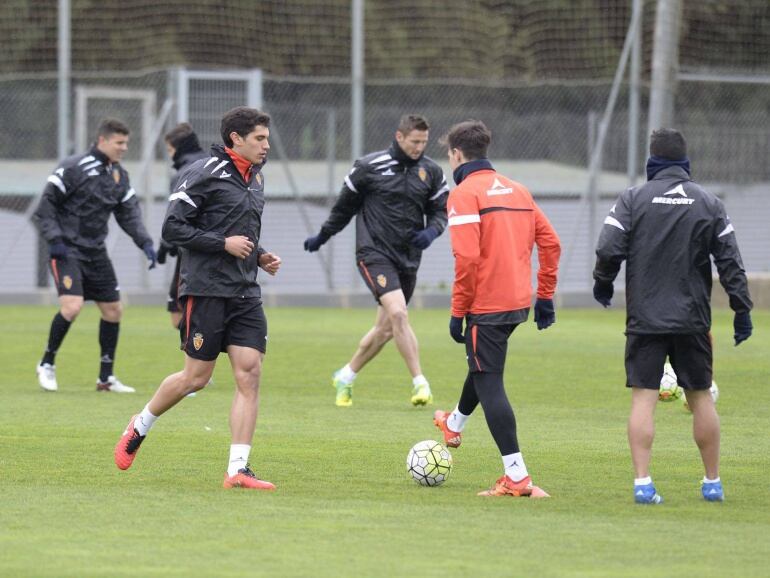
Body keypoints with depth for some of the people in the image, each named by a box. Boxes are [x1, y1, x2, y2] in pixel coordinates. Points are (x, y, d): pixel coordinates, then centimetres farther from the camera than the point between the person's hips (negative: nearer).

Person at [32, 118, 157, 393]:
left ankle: (106, 378, 17)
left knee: (113, 310, 6)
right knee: (72, 306, -22)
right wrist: (54, 239, -18)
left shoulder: (119, 175, 9)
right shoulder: (73, 168, -12)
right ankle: (47, 364, 0)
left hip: (96, 253, 7)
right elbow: (46, 203, -11)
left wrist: (145, 242, -2)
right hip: (67, 250, -7)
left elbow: (129, 213, 12)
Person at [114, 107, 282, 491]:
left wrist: (260, 256, 11)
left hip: (245, 293, 7)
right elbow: (173, 228, -12)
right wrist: (224, 243, -17)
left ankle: (238, 470, -7)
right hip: (206, 290, -7)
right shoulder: (205, 173, -9)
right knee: (196, 378, -2)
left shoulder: (255, 177, 16)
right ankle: (140, 426, 25)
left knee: (250, 373, -6)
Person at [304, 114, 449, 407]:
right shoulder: (369, 166, -5)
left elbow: (441, 210, 12)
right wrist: (322, 237, 19)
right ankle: (419, 382, -21)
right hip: (374, 253, -5)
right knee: (398, 313, -23)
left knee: (386, 328, 10)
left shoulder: (431, 171, 5)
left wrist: (431, 231, -11)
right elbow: (345, 206, 8)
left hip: (408, 259, 5)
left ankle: (345, 378, 29)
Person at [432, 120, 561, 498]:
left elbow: (467, 257, -20)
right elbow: (550, 243, 11)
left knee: (489, 385, -4)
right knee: (482, 365, 30)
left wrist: (457, 312, -13)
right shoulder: (516, 189, 12)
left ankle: (517, 477, -9)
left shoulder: (464, 194, -11)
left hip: (485, 306, -8)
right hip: (518, 303, 8)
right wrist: (545, 296, 17)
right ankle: (455, 425, 56)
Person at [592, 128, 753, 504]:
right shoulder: (709, 204, 4)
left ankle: (642, 483, -11)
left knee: (643, 398, -2)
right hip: (693, 318, 2)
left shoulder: (632, 199, -2)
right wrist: (742, 310, 6)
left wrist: (602, 284, 10)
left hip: (644, 318, -2)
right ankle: (713, 483, 17)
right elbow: (730, 262, 1)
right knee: (700, 397, 11)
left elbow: (608, 250, -9)